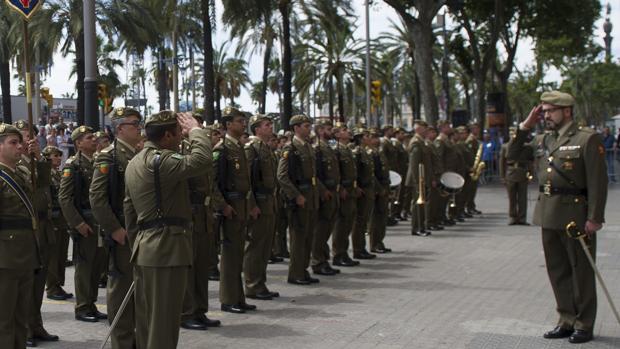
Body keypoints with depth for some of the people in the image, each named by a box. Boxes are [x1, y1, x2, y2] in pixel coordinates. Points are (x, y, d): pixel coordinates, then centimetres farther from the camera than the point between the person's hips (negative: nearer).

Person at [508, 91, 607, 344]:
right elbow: (512, 154, 18)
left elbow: (598, 180, -12)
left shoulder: (587, 138, -8)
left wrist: (594, 218, -17)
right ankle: (566, 320, 24)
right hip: (548, 215, 7)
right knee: (557, 271, 13)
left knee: (581, 272, 3)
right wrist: (526, 126, 7)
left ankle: (584, 325, 13)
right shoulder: (542, 140, 12)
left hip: (575, 215, -7)